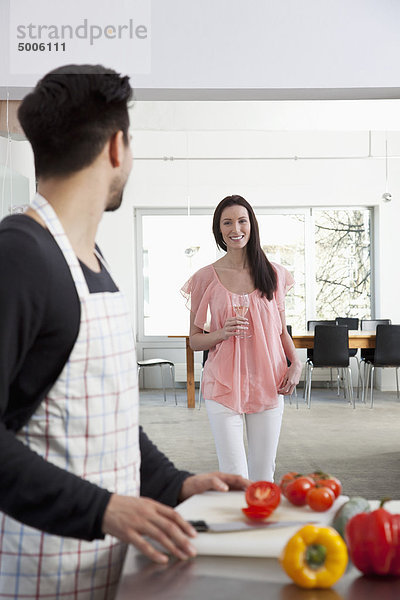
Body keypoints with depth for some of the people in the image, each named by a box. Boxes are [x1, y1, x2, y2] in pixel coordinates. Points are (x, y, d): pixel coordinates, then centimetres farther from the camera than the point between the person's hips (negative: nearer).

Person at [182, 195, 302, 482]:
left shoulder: (274, 274, 7)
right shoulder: (206, 278, 1)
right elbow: (194, 340, 5)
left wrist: (296, 363, -1)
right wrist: (222, 333, -14)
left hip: (268, 383, 2)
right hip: (224, 384, -2)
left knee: (264, 470, 9)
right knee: (233, 474, -6)